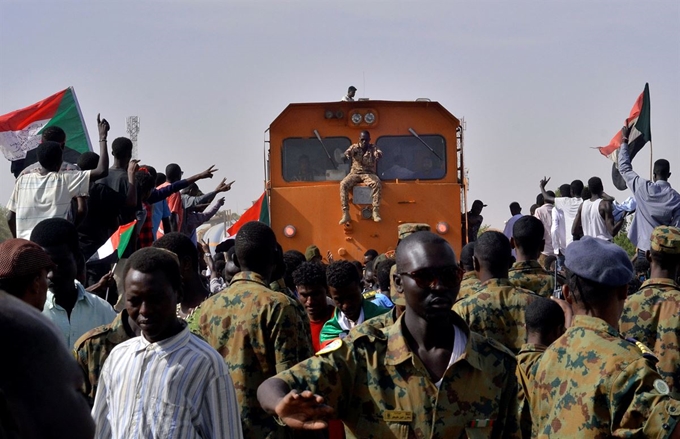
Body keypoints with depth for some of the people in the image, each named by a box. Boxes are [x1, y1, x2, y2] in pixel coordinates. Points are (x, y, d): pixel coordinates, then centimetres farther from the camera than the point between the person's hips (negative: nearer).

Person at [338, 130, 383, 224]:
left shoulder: (373, 148, 7)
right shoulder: (354, 147, 8)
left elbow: (379, 153, -13)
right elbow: (347, 153, -13)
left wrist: (378, 154, -41)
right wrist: (347, 155, -40)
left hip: (368, 174, -1)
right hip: (355, 173, 1)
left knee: (377, 183, -35)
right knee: (343, 184, -29)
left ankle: (376, 212, -36)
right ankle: (345, 214, -32)